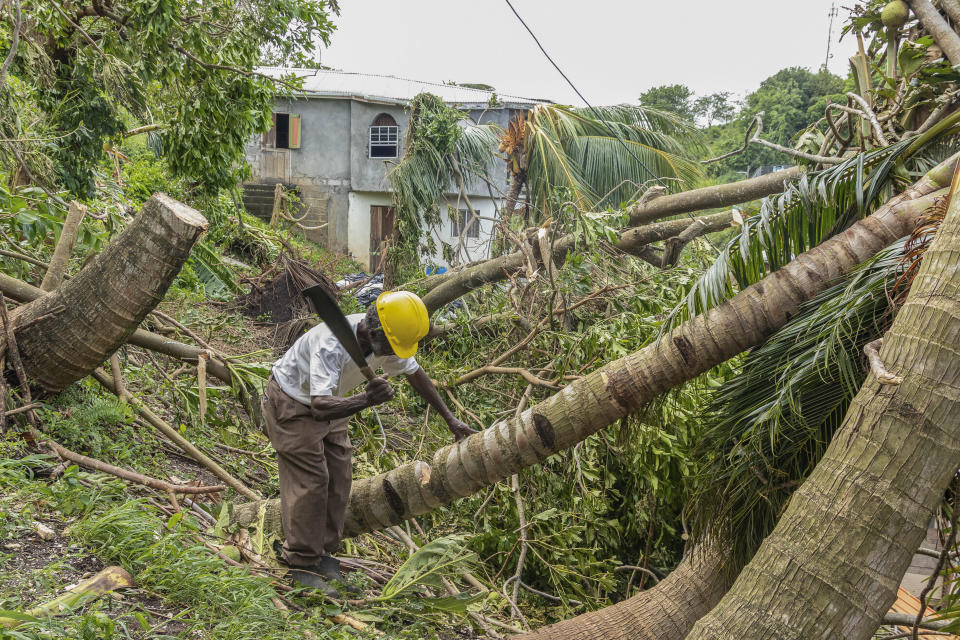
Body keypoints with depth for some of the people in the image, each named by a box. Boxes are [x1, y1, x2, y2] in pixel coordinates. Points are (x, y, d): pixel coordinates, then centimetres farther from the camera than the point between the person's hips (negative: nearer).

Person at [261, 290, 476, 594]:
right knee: (310, 483, -10)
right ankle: (301, 565, 1)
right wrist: (365, 399, -66)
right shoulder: (333, 344, -40)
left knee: (339, 480, 5)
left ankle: (323, 552, 18)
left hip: (327, 401, 8)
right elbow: (319, 406, -49)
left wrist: (451, 420, 6)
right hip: (292, 405, -8)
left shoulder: (386, 340, -15)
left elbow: (415, 373, 3)